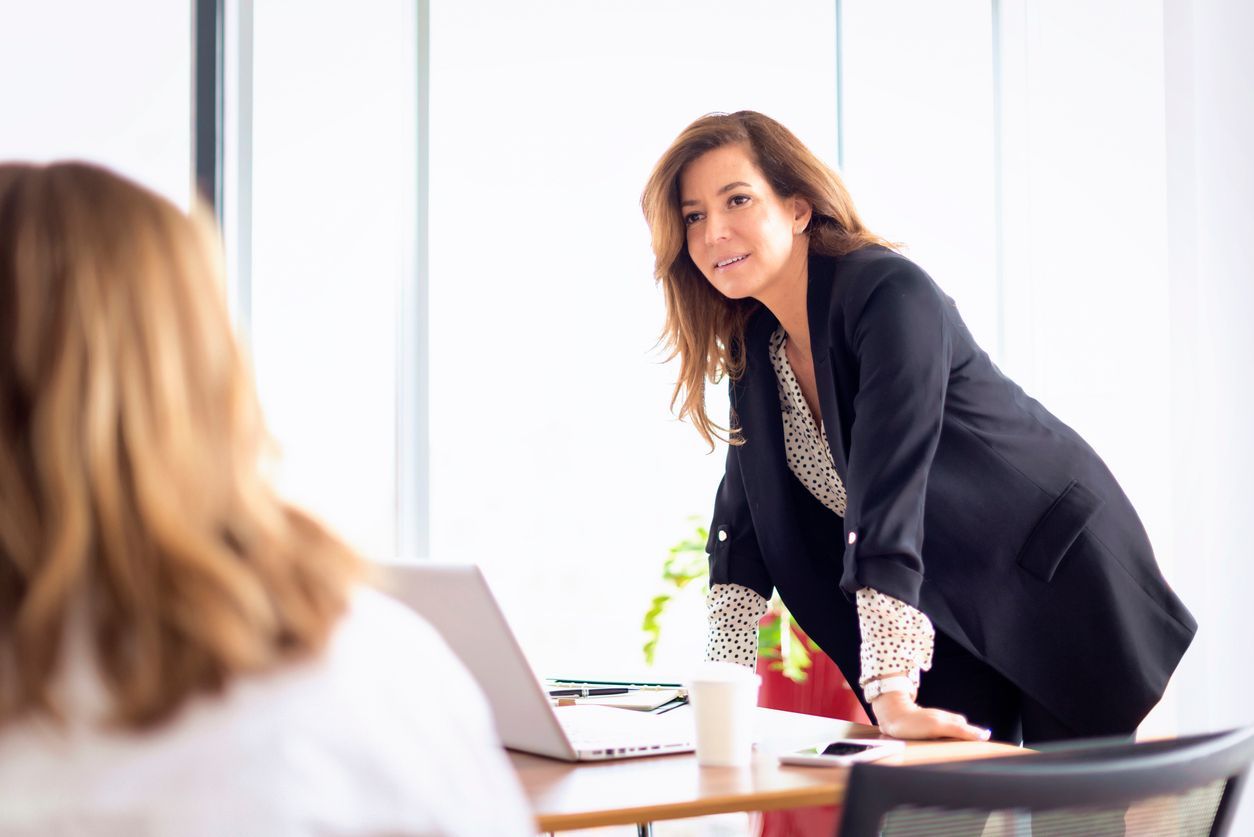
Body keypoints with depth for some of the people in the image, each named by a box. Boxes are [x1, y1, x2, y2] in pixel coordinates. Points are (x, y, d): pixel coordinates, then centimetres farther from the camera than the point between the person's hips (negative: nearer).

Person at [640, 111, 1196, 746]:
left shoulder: (891, 295, -26)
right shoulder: (754, 347, -3)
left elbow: (889, 489, -36)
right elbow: (746, 516, 0)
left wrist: (891, 695, -42)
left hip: (1059, 577, -6)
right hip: (948, 611, 6)